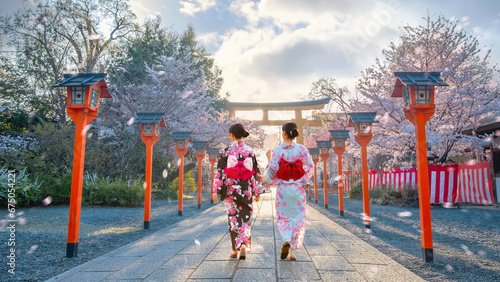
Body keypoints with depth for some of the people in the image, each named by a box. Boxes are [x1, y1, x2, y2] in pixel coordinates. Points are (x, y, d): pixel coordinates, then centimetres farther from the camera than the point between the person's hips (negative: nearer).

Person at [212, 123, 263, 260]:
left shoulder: (227, 151, -5)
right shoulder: (250, 151, 1)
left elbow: (220, 172, -6)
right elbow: (255, 173, 3)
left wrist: (216, 190, -1)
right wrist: (257, 191, 9)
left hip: (231, 188, -1)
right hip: (246, 190, 1)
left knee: (233, 218, 10)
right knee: (245, 218, 9)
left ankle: (235, 249, 17)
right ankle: (243, 247, -5)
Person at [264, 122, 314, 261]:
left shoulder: (277, 150, -9)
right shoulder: (301, 149, -5)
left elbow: (272, 171, -10)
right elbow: (310, 167, -6)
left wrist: (269, 158, 6)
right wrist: (303, 182, 5)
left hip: (283, 188, -1)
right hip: (298, 189, 1)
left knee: (283, 217, 16)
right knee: (297, 218, 11)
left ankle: (286, 241, -9)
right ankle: (292, 252, 11)